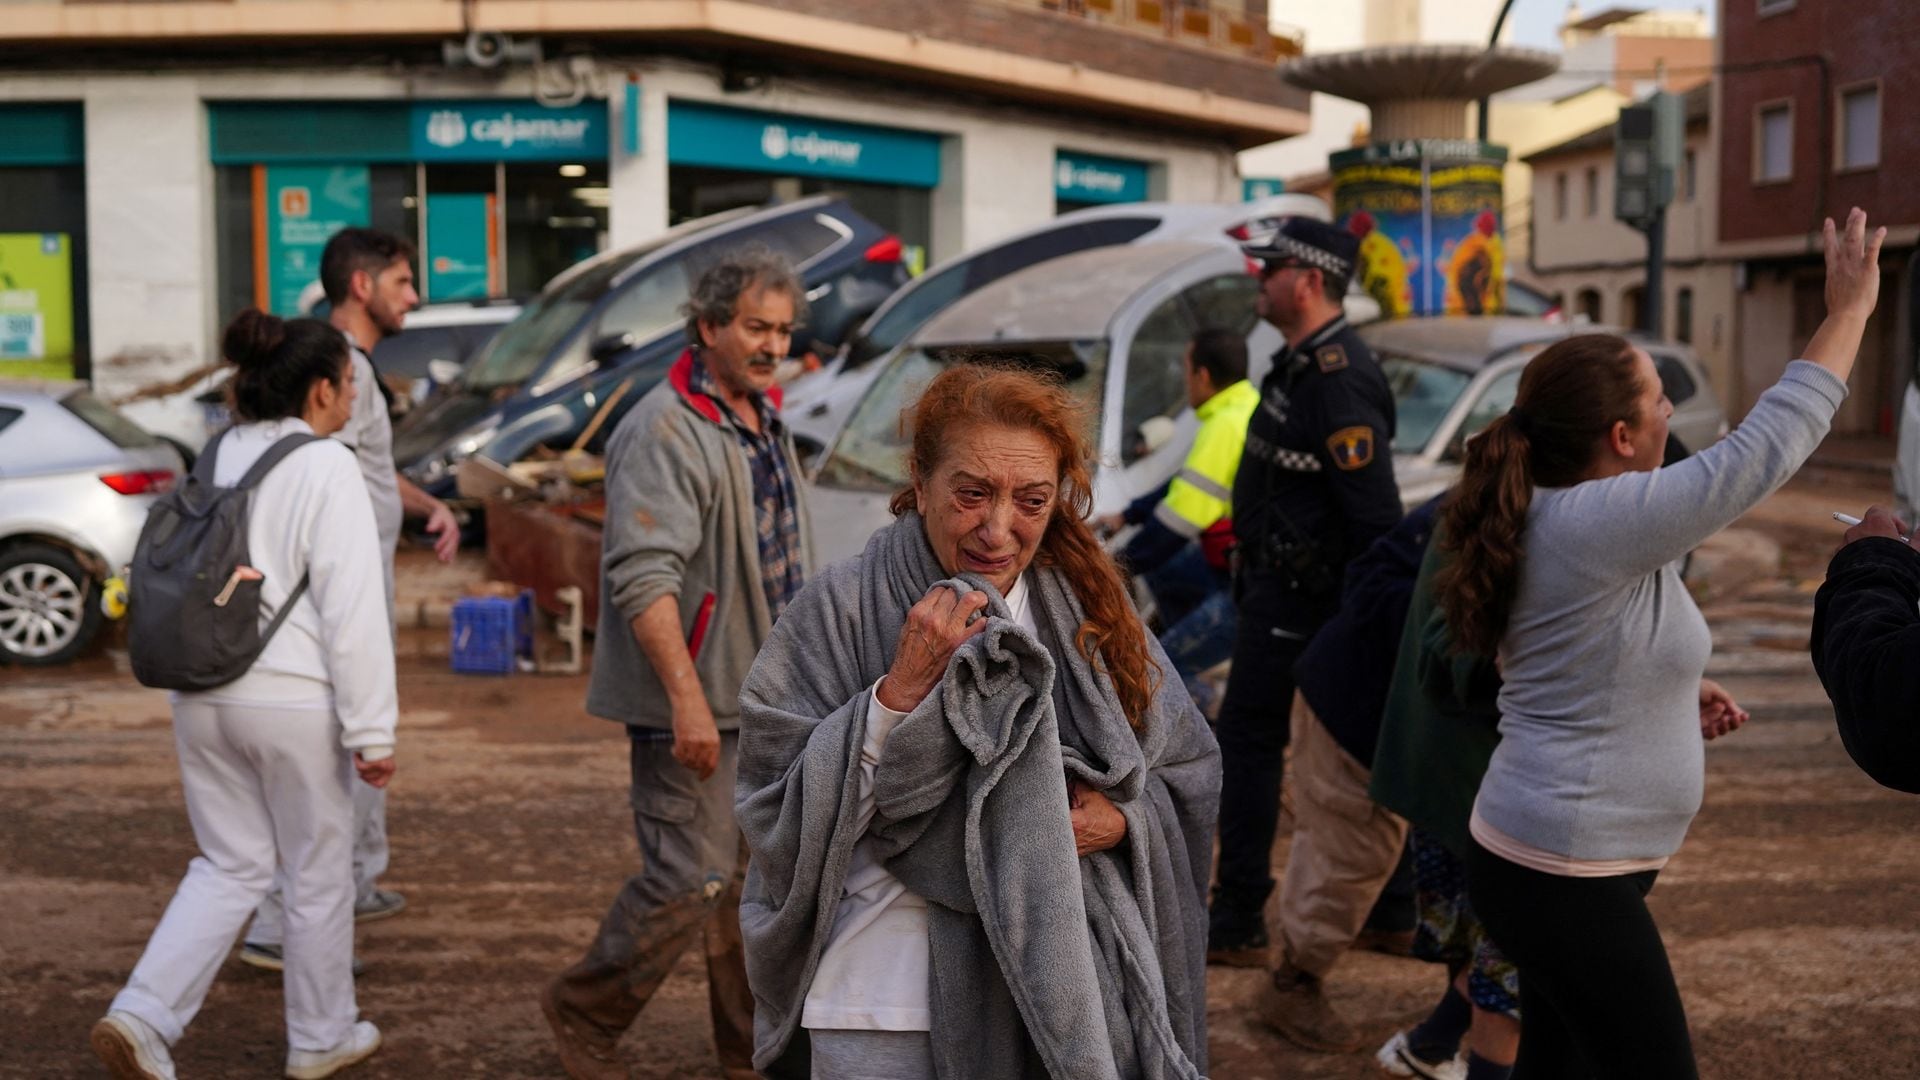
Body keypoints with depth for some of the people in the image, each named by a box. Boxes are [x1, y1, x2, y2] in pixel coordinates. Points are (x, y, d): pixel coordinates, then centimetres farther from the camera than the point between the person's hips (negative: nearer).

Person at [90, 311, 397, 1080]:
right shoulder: (326, 469, -14)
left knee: (231, 866, 18)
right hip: (292, 701, -6)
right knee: (319, 872, 12)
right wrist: (371, 731, -13)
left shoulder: (215, 459, 8)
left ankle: (141, 1017, 4)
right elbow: (353, 611, -17)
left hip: (203, 695, 7)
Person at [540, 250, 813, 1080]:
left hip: (768, 698, 9)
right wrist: (688, 699, -30)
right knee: (691, 879, -5)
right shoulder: (666, 432, -17)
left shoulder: (766, 421, 13)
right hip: (694, 703, -9)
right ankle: (583, 1013, 18)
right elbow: (642, 576, -25)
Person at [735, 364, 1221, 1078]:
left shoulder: (1090, 614, 0)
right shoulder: (842, 610, -10)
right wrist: (899, 690, -23)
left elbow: (1189, 778, 6)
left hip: (1057, 992, 3)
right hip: (886, 1002, -3)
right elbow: (776, 814, -14)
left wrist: (1121, 822, -14)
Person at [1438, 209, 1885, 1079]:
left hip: (1538, 864, 10)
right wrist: (1849, 309, -9)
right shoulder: (1600, 523, -22)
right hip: (1567, 880, -10)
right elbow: (1764, 449, -20)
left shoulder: (1548, 518, 8)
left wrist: (1678, 701, 9)